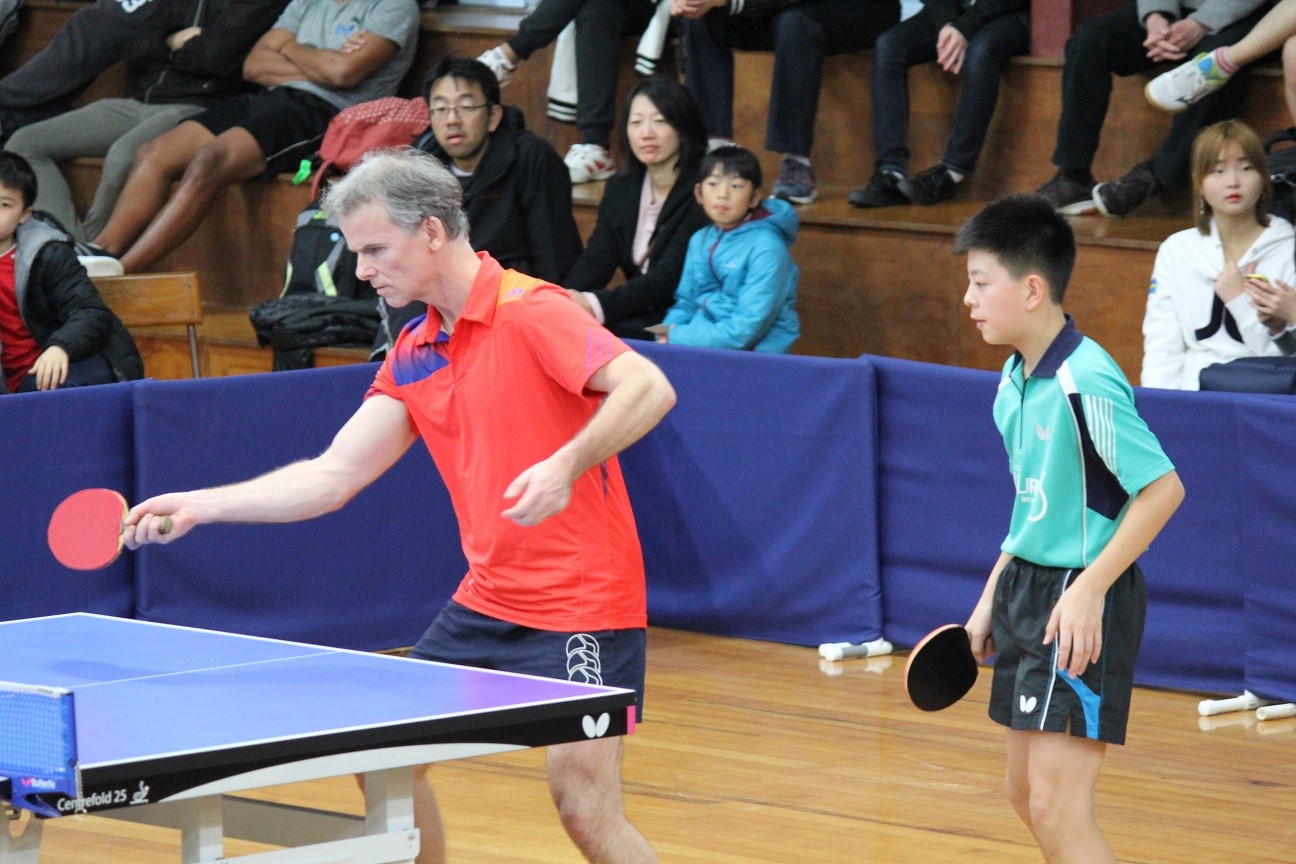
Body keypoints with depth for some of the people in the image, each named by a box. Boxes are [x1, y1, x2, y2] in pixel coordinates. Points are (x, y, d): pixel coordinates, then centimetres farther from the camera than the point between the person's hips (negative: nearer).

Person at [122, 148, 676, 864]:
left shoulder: (529, 312, -15)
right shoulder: (415, 355, 10)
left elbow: (649, 388, -27)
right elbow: (335, 475, 9)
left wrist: (566, 465, -40)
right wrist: (201, 505, 3)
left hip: (580, 603, -8)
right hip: (487, 603, 8)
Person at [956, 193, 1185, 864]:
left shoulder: (1085, 383, -21)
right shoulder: (1015, 380, 7)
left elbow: (1163, 488, -20)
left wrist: (1090, 588, -23)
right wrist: (992, 598, 18)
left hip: (1081, 606, -10)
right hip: (1029, 585, 10)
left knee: (1057, 810, -12)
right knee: (1027, 795, 16)